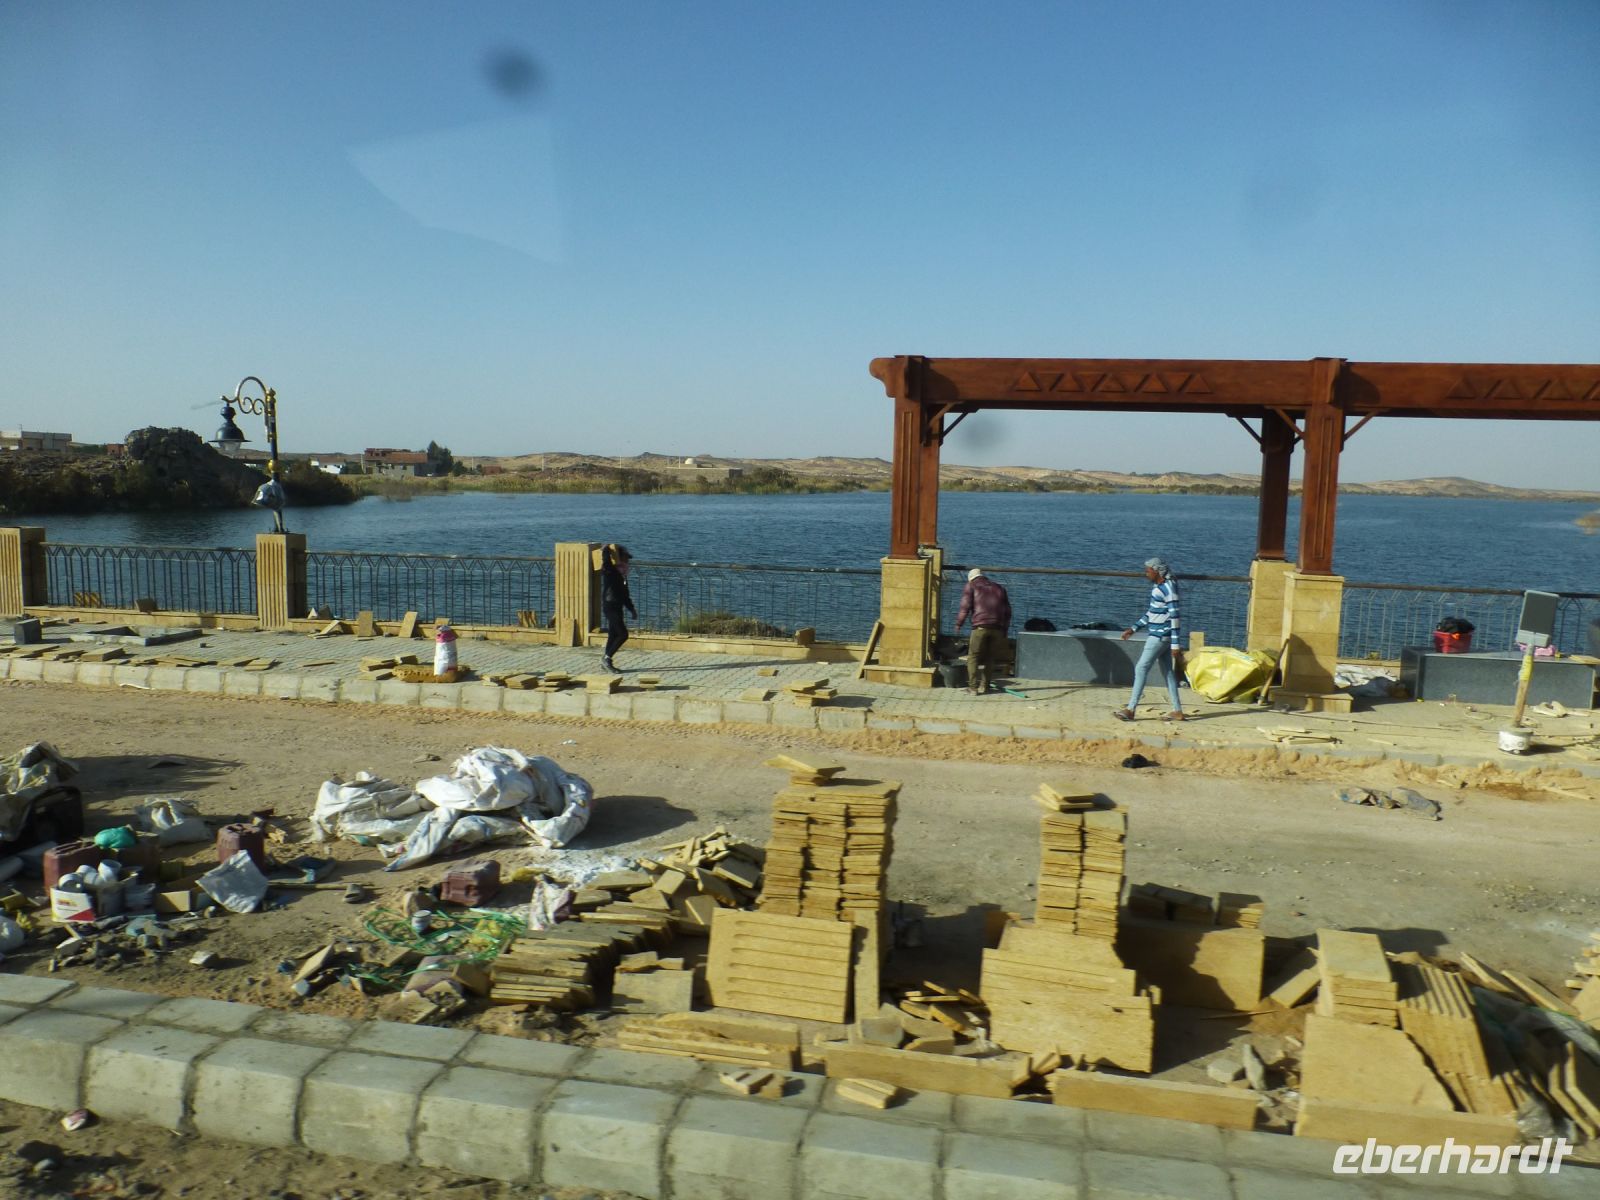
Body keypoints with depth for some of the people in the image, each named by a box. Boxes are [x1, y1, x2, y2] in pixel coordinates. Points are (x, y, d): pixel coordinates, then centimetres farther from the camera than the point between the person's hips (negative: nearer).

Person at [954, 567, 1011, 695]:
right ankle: (984, 686, 14)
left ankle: (973, 687, -5)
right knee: (989, 658, 14)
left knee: (973, 657, 2)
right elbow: (1007, 611, 20)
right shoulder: (998, 588, 24)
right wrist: (1005, 629, 22)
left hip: (980, 626, -4)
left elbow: (965, 606, -2)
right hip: (998, 628, 4)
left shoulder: (971, 586, 11)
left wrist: (958, 624, 7)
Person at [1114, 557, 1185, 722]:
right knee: (1168, 672, 11)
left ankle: (1131, 709, -4)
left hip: (1160, 636, -9)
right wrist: (1133, 628, 20)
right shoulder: (1156, 586, 12)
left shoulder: (1168, 588, -16)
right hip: (1157, 634, 9)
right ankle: (1177, 711, 16)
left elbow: (1174, 616, -18)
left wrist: (1175, 644, -20)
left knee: (1141, 669, -7)